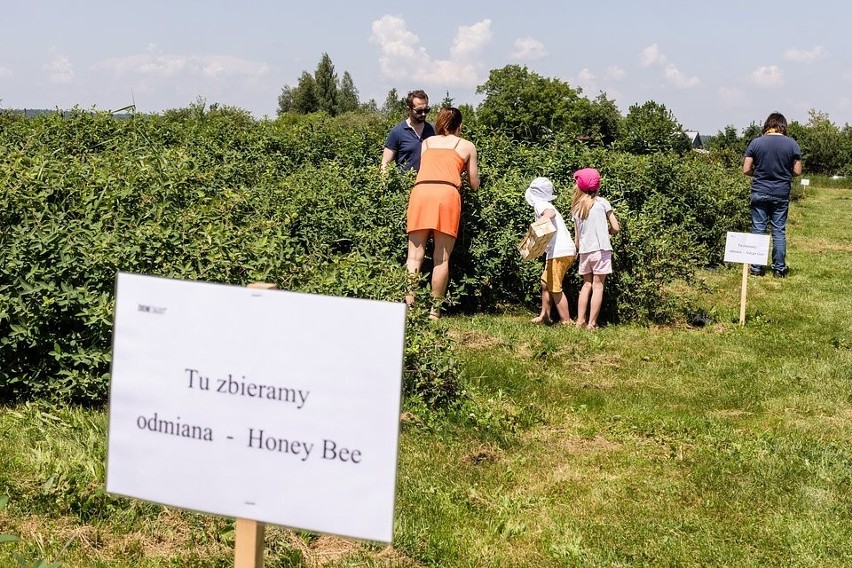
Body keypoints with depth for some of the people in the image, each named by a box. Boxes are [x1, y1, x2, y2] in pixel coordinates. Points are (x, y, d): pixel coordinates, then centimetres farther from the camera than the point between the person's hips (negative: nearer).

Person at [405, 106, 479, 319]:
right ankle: (435, 310, 2)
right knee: (441, 258, 2)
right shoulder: (467, 146, 21)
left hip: (420, 190, 2)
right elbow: (474, 184, 22)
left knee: (415, 255, 0)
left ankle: (408, 304, -10)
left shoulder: (427, 142, 27)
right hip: (447, 193, -2)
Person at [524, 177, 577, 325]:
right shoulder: (547, 205, 24)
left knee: (555, 288, -4)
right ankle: (544, 316, 25)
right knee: (545, 283, 19)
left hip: (559, 251, -10)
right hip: (567, 250, 10)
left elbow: (550, 213, -26)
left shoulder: (540, 204, -5)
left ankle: (567, 322, -2)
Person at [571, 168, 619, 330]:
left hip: (584, 251, 4)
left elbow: (576, 238, 10)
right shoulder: (602, 202, -3)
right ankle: (592, 323, -1)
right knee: (598, 286, 1)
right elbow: (615, 228, -3)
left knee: (586, 285, 16)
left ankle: (580, 321, 13)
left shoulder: (576, 208, 8)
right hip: (601, 250, -4)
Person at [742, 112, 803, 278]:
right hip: (781, 194, 1)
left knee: (758, 230, 6)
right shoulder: (792, 144, -3)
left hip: (759, 192, -1)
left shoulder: (756, 142, -5)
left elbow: (746, 169, -6)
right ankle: (779, 268, 12)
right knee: (779, 231, 8)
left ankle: (756, 268, 7)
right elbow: (797, 171, -2)